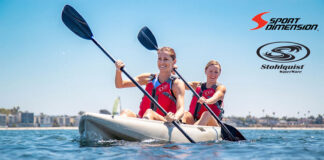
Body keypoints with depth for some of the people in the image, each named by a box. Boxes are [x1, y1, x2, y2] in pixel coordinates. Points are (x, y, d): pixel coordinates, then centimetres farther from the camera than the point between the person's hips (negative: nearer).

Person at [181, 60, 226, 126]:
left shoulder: (221, 88, 5)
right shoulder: (197, 85, 19)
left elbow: (215, 98, -18)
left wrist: (206, 101, -42)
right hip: (193, 121, 4)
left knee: (207, 114, -34)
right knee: (186, 114, -26)